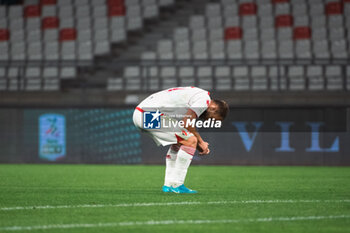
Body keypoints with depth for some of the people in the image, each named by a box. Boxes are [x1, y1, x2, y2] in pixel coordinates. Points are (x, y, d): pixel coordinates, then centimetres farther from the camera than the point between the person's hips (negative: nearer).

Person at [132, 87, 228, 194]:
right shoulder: (204, 98, -6)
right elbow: (186, 122, -15)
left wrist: (198, 145, 14)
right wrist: (200, 142, -2)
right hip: (152, 115, -11)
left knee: (177, 143, 23)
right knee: (191, 141, -8)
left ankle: (168, 185, 19)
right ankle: (176, 185, -7)